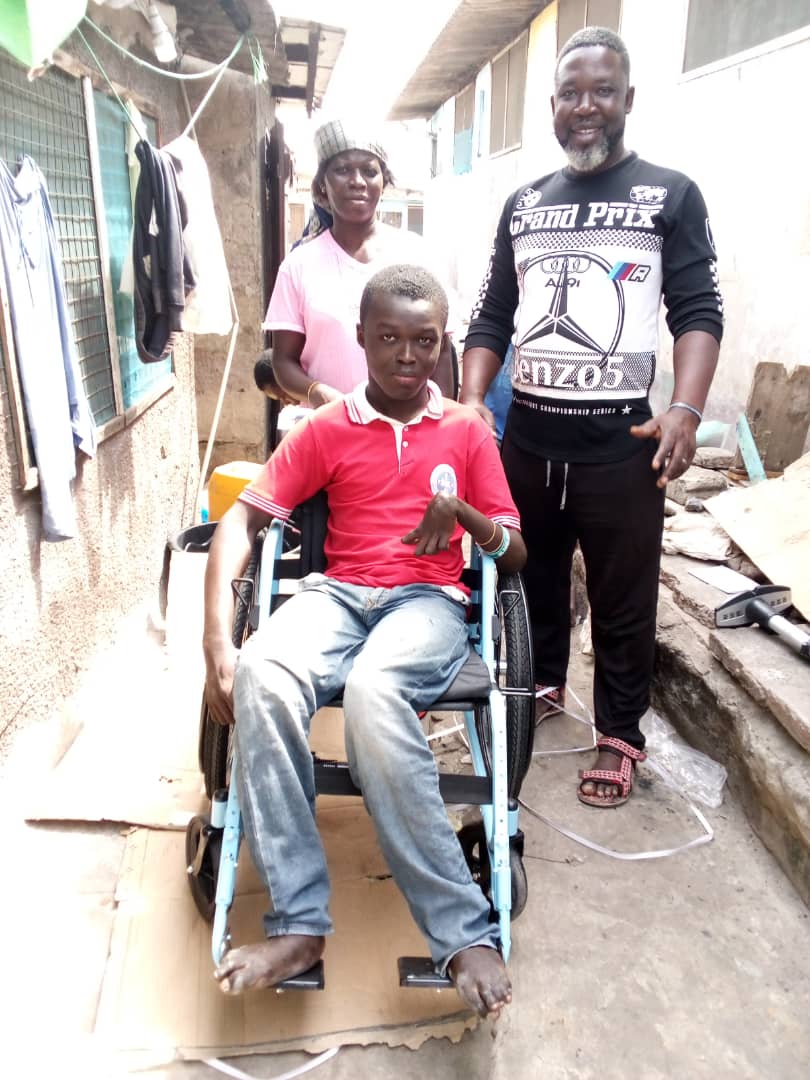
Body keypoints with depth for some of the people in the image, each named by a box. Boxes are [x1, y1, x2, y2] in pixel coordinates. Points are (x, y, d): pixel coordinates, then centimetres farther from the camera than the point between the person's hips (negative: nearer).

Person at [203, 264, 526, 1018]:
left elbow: (515, 554, 11)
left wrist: (464, 514, -12)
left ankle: (462, 934, -28)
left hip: (429, 599, -1)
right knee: (264, 675, -34)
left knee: (373, 690, -37)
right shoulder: (324, 430, 12)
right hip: (336, 593, 2)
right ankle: (298, 922, -25)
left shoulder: (466, 431, 13)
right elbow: (242, 518, 1)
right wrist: (216, 641, -14)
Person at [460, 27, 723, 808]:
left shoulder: (670, 195, 3)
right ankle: (540, 684, 39)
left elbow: (698, 311, -4)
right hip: (525, 434, 4)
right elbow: (492, 316, 12)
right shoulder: (522, 204, 13)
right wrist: (470, 401, -3)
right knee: (531, 578, 16)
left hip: (621, 441, -3)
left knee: (623, 602, 6)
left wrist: (686, 409, -19)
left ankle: (619, 736, 23)